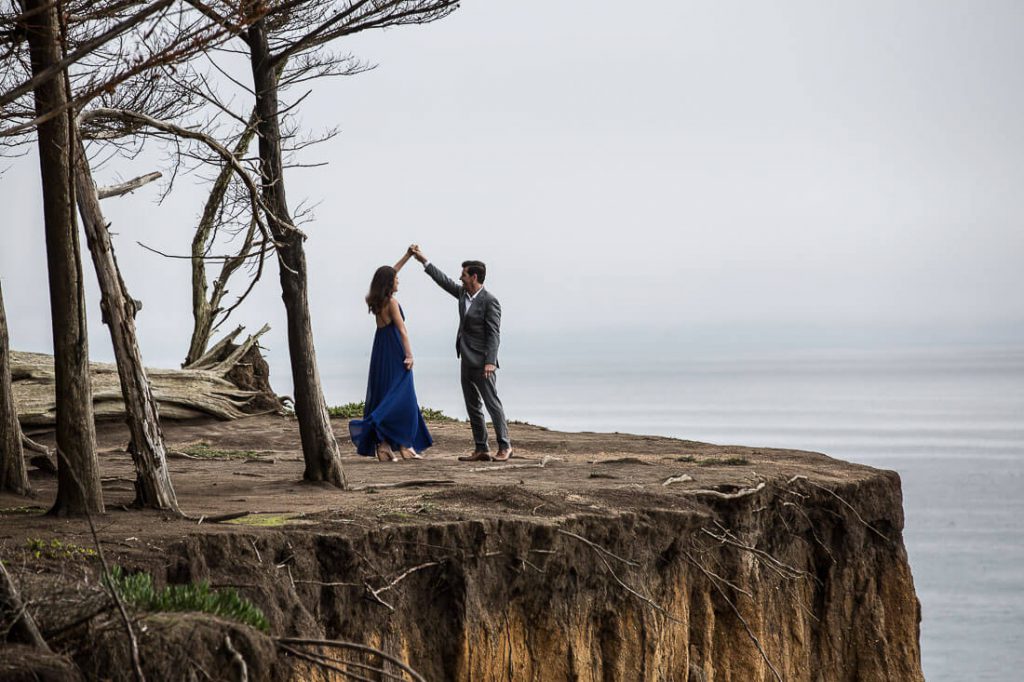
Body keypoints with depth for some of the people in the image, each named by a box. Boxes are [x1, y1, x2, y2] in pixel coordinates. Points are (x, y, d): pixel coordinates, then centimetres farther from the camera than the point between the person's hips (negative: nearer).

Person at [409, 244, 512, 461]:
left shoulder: (489, 301, -13)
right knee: (473, 407, 8)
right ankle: (481, 449, 11)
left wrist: (490, 361, -24)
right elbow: (444, 281, 22)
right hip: (467, 362, 9)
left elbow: (494, 333, -17)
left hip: (483, 362, -9)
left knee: (492, 403, -7)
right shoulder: (462, 293, 10)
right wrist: (423, 260, 22)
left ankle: (504, 446, -3)